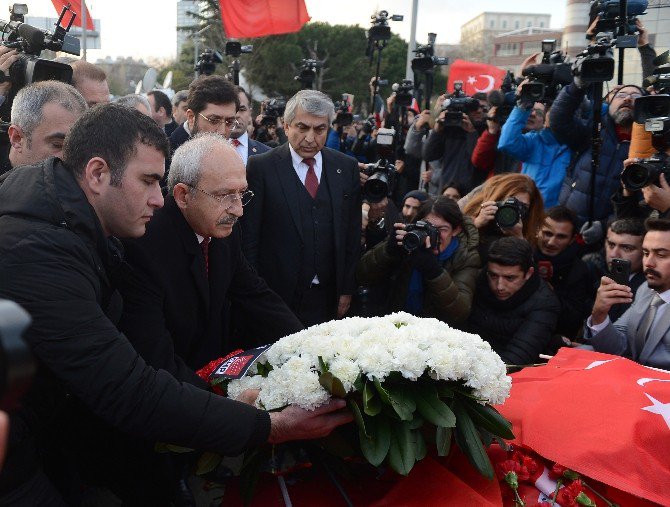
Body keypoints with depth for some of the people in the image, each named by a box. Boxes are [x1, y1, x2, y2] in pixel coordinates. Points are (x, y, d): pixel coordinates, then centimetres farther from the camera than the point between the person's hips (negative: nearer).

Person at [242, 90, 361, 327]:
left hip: (329, 299, 3)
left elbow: (352, 234, 8)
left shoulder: (347, 167, 5)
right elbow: (249, 236, -5)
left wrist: (347, 289, 6)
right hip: (277, 296, -3)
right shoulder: (261, 167, -5)